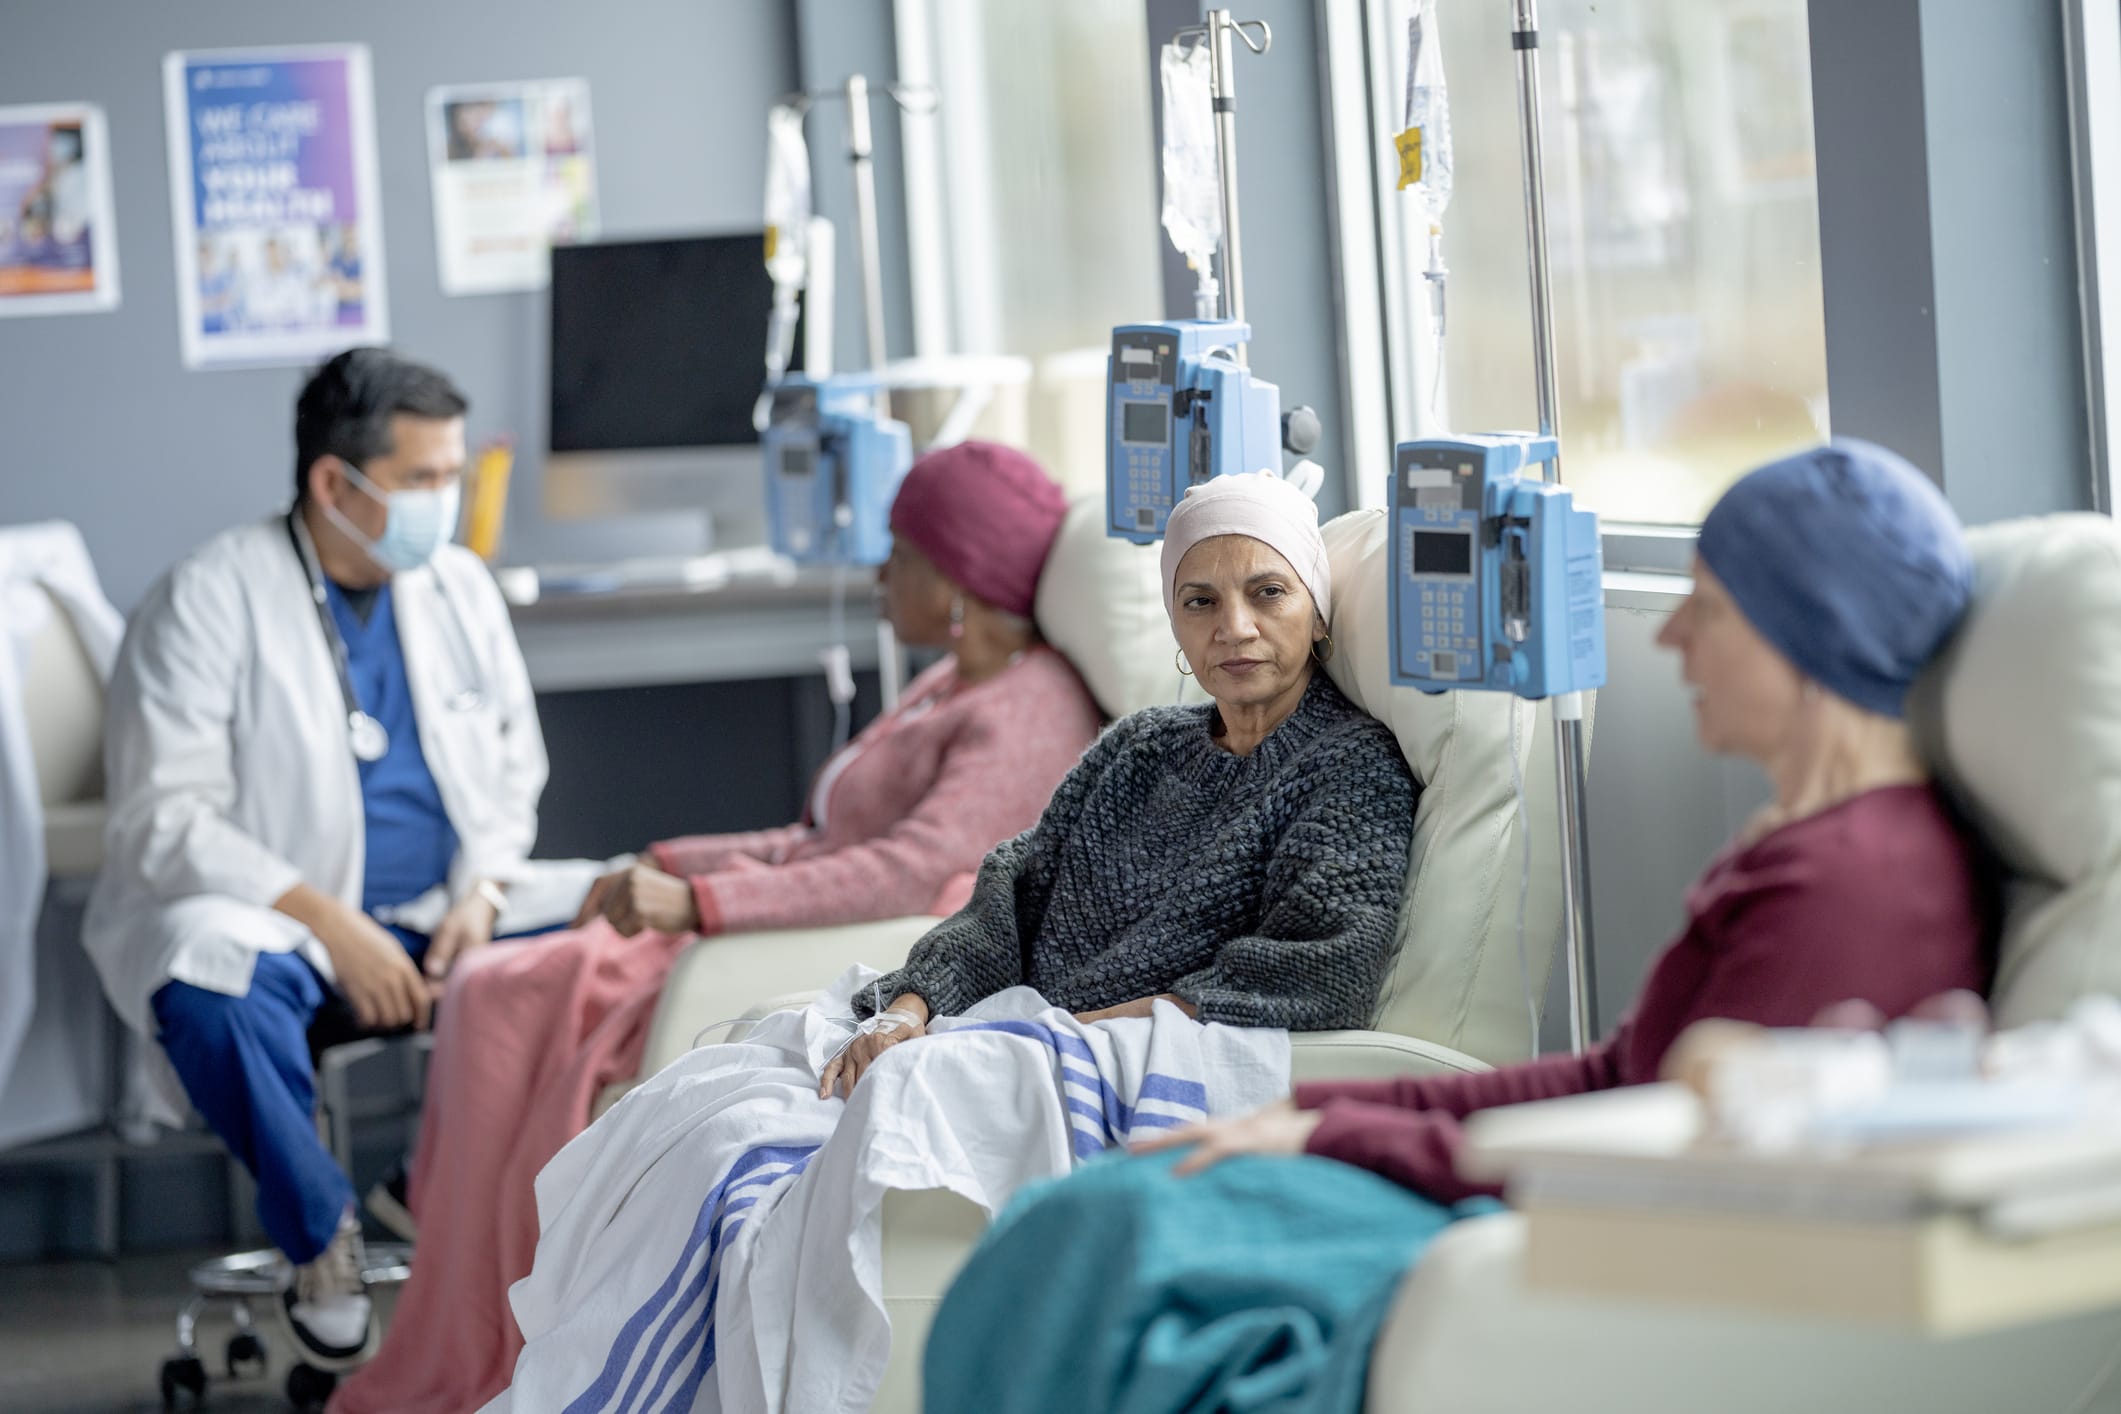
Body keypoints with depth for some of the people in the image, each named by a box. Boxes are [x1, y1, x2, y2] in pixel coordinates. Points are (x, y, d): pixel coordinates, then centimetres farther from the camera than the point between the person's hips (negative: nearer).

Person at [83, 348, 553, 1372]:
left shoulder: (459, 587, 9)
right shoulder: (211, 598, -8)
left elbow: (514, 771, 16)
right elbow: (164, 821, -14)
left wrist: (480, 893, -7)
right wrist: (332, 925, -23)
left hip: (436, 920, 4)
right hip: (272, 921, -4)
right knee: (212, 981, -39)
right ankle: (322, 1239, -17)